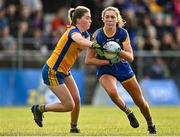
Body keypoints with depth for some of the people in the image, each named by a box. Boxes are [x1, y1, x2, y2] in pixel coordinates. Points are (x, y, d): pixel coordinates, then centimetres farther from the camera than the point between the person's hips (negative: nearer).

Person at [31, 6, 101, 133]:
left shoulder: (86, 34, 7)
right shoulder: (73, 31, -25)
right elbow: (79, 40, -47)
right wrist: (93, 44, -66)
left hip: (64, 72, 9)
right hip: (52, 72, -9)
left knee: (76, 100, 3)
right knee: (69, 105, -7)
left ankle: (74, 127, 22)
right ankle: (40, 109, 11)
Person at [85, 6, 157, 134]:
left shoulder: (123, 33, -16)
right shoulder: (97, 36, -20)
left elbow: (130, 57, -17)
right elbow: (88, 60, -17)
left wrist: (119, 51, -36)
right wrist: (108, 61, -26)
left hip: (123, 68, 2)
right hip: (105, 70, -2)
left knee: (140, 101, 7)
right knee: (112, 92, -34)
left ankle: (151, 125, 35)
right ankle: (128, 112, -5)